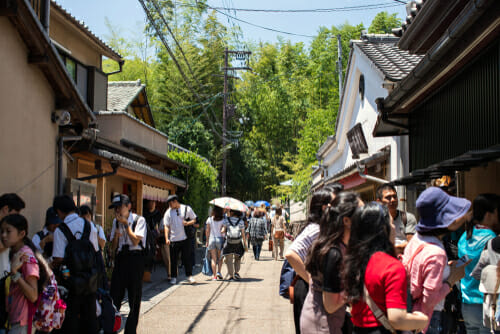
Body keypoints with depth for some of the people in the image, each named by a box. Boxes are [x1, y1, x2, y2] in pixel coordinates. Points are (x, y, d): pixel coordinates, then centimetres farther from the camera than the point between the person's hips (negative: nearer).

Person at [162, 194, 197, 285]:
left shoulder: (187, 209, 2)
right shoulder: (168, 212, 6)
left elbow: (194, 220, 7)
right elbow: (166, 226, 4)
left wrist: (188, 223, -13)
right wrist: (166, 238, -7)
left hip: (185, 239, -1)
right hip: (173, 240, 1)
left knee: (187, 258, 2)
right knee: (173, 259, 5)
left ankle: (189, 276, 11)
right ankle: (174, 277, 15)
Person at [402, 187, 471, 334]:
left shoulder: (416, 239, -1)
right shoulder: (436, 254, -25)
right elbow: (429, 300, -22)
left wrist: (447, 268, 6)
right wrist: (452, 279, -12)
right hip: (425, 320, -8)